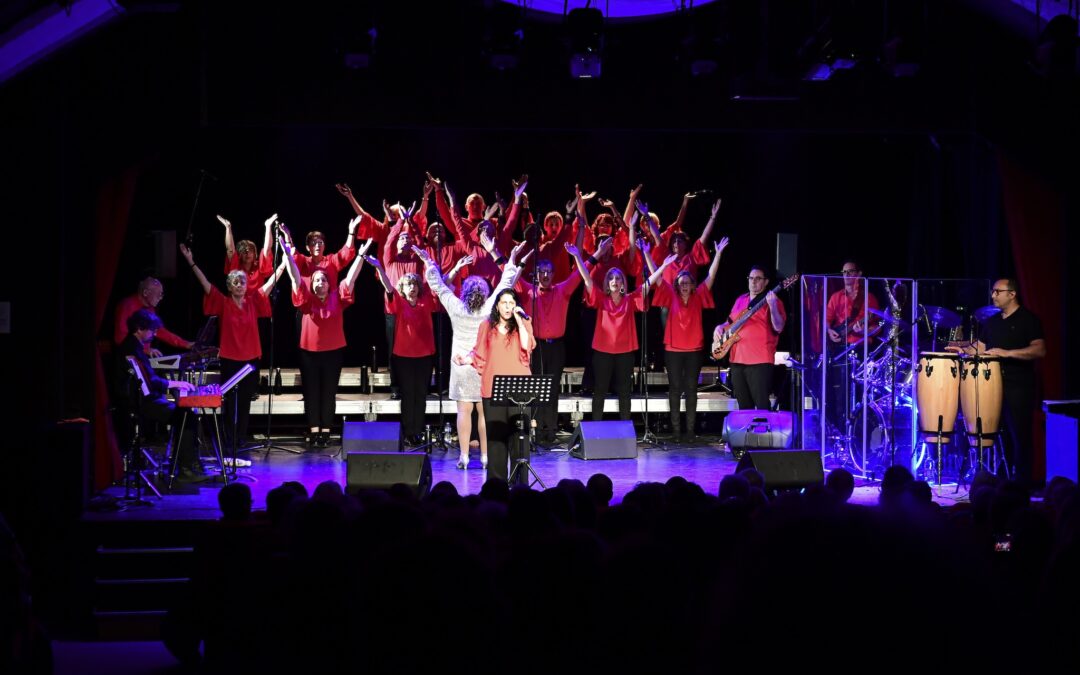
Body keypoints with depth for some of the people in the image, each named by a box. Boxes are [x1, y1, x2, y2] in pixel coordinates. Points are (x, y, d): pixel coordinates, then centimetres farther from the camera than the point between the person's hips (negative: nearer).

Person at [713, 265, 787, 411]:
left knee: (761, 405, -13)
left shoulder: (773, 301, -2)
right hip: (737, 360, 7)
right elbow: (731, 322, 30)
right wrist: (720, 328, 9)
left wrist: (772, 306, -27)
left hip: (760, 361, -7)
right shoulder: (740, 300, 18)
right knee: (744, 406, 11)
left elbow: (778, 328, -15)